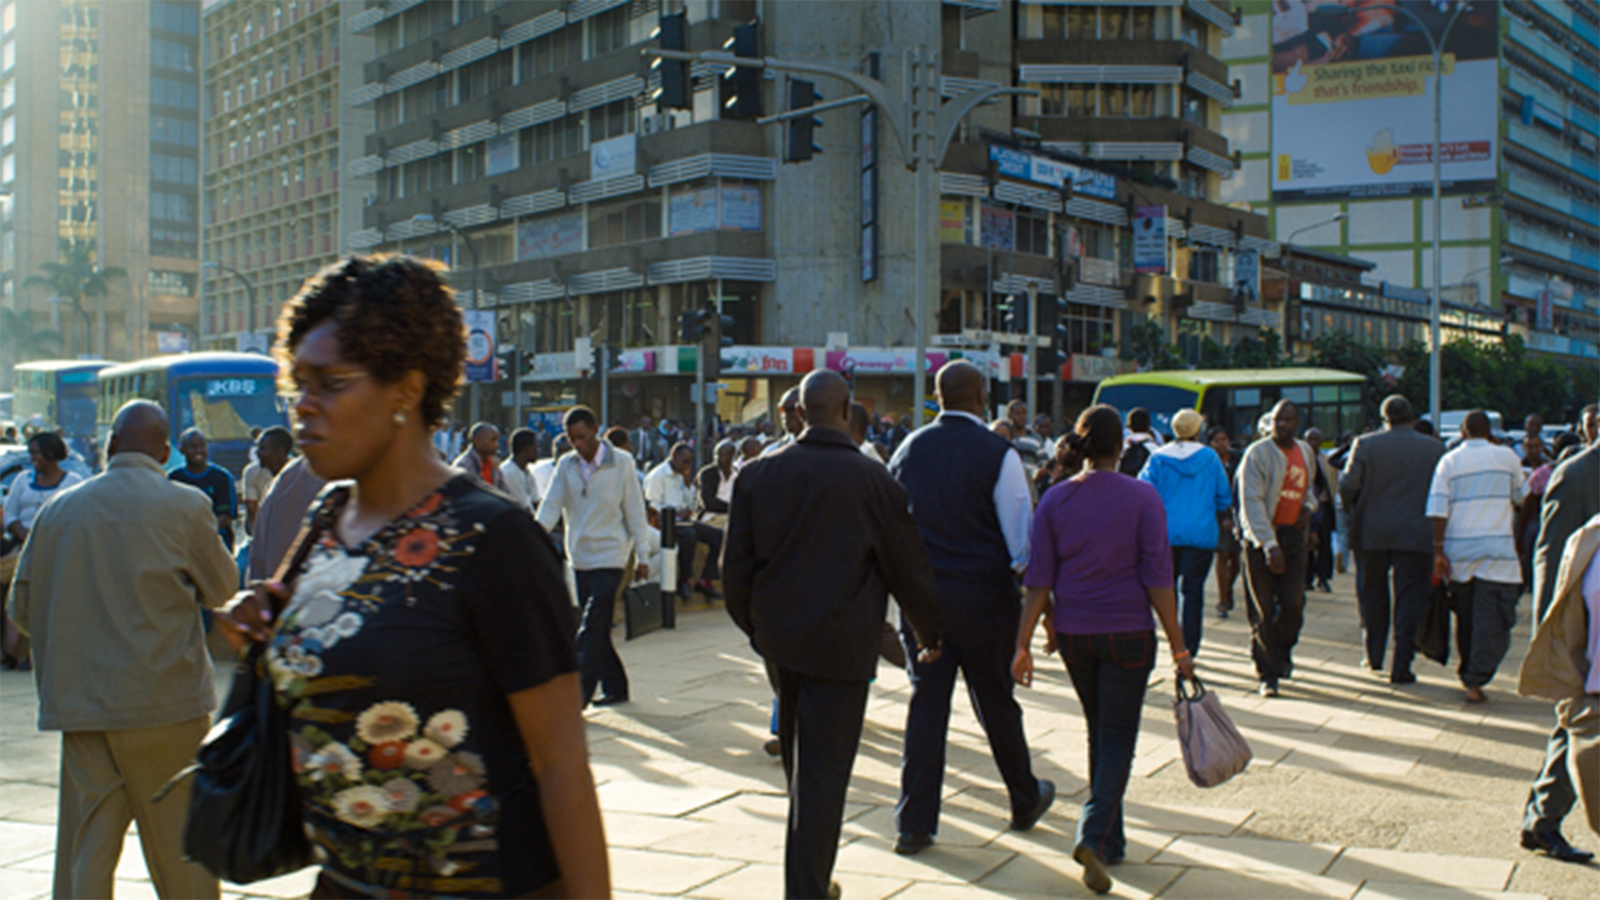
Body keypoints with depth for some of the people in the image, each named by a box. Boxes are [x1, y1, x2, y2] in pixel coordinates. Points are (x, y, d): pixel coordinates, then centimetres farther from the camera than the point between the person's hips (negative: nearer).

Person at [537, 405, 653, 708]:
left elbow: (635, 511, -3)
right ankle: (615, 688, 23)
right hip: (579, 558, 5)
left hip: (609, 556, -5)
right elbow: (550, 507, 0)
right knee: (596, 630, 11)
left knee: (590, 632, -9)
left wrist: (643, 556, -4)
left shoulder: (621, 462, -6)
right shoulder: (566, 464, 4)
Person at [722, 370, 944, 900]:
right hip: (840, 645, -5)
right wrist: (930, 633, 14)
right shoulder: (875, 482, -10)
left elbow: (735, 568, 2)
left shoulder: (757, 475, -1)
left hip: (778, 637, 5)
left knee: (798, 757, 23)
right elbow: (909, 572, -2)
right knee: (823, 770, 2)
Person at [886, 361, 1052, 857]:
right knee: (995, 700, 12)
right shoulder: (998, 454, -10)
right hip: (983, 593, -3)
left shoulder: (908, 450, 4)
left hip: (920, 592, 3)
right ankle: (1025, 801, 32)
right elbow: (1021, 537, -8)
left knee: (925, 700, 7)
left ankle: (914, 823, 7)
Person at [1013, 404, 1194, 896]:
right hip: (1127, 633, -3)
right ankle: (1093, 834, -13)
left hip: (1073, 634, 4)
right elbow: (1157, 578, -11)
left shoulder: (1055, 499, -1)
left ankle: (1111, 841, 29)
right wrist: (1179, 647, -5)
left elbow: (1038, 581, -3)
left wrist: (1023, 643, 1)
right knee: (1118, 739, 6)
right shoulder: (1142, 496, -9)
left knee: (1100, 733, 20)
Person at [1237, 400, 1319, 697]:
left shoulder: (1305, 452, 12)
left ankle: (1282, 650, 27)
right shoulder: (1258, 453, -8)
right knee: (1263, 611, -2)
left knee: (1294, 604, -3)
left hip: (1293, 534, 5)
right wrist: (1269, 544, -23)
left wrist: (1308, 506, 5)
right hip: (1261, 538, -5)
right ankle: (1268, 674, 8)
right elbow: (1251, 502, -16)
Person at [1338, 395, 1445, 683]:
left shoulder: (1365, 444, -4)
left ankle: (1374, 655, 26)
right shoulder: (1434, 448, -1)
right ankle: (1401, 667, 1)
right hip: (1415, 535, -1)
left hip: (1370, 532, 1)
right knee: (1409, 600, 4)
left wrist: (1355, 511, 11)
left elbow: (1347, 486, -8)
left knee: (1372, 595, 17)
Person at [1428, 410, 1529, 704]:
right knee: (1492, 619, -3)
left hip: (1458, 550, 2)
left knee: (1465, 617, 16)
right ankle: (1475, 682, -12)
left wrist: (1438, 550, -3)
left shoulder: (1449, 461, 2)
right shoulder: (1506, 456, 1)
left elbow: (1438, 510, -5)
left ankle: (1468, 674, 27)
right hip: (1497, 550, -2)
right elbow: (1522, 497, 15)